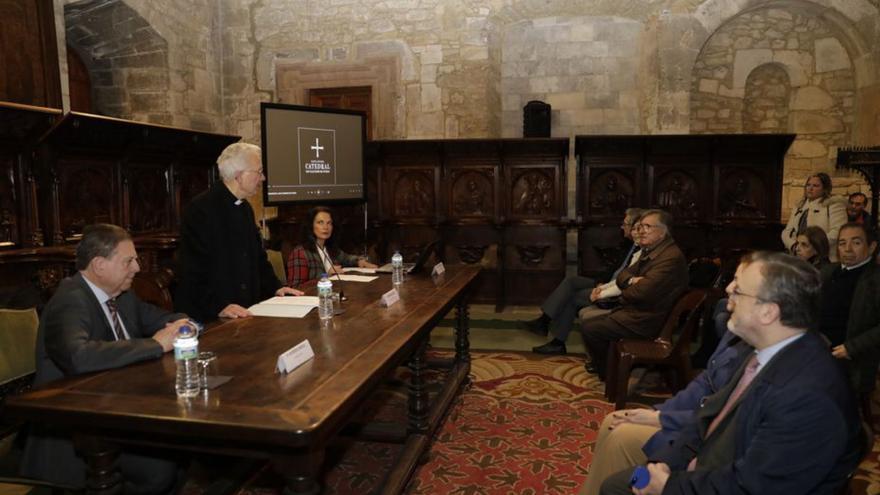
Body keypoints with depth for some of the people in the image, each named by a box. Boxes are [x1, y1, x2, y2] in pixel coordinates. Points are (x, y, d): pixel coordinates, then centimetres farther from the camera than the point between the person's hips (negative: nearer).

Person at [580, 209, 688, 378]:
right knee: (589, 322, 12)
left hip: (645, 321, -10)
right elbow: (622, 275, 12)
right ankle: (602, 363, 27)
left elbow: (642, 292, -28)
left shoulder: (671, 257, -21)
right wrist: (632, 280, -12)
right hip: (635, 311, 10)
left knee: (588, 328, -11)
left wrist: (624, 294, -6)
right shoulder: (650, 251, 12)